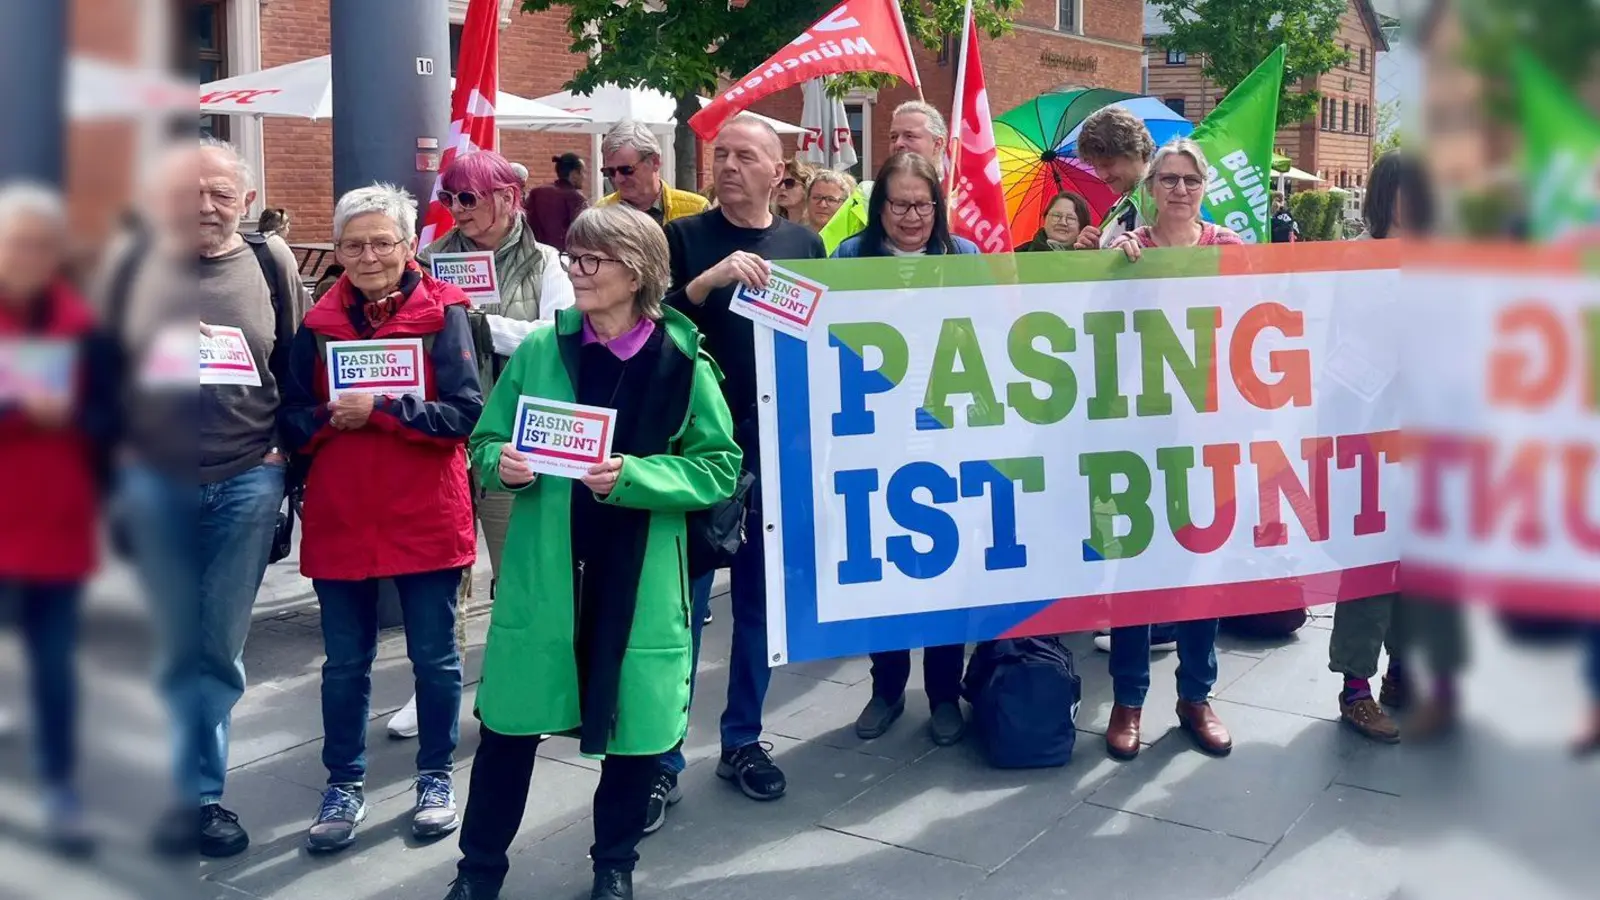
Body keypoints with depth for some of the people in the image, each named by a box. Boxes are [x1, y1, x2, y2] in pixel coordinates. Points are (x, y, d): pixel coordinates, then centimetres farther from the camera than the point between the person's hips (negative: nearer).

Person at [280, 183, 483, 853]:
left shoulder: (442, 314, -4)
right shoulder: (318, 325, 5)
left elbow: (465, 414, -13)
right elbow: (292, 422, 4)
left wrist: (379, 409, -20)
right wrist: (331, 417, -16)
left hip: (425, 519, -2)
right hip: (339, 520, 3)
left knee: (434, 657, 10)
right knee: (345, 662, 12)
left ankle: (436, 777, 27)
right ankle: (344, 785, 27)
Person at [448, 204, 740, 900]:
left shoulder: (684, 362, -6)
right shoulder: (539, 349, 0)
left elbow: (719, 468, -6)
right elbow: (486, 439, 8)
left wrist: (633, 475, -20)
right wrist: (502, 463, -15)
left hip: (640, 579, -1)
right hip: (543, 573, 2)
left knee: (636, 720, 10)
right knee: (510, 722, 8)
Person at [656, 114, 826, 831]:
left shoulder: (805, 245, 9)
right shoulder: (684, 238, 0)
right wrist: (710, 279, -23)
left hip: (779, 448, 3)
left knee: (763, 599, 11)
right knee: (681, 603, 0)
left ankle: (743, 741, 25)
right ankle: (662, 759, 9)